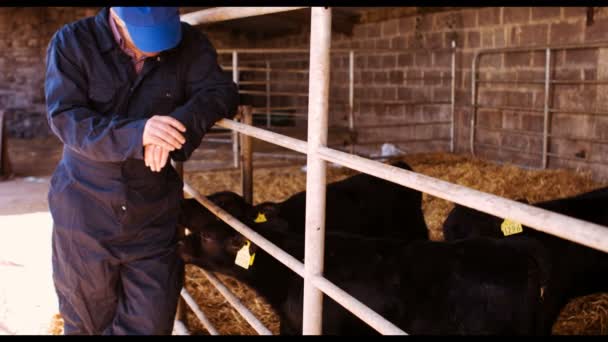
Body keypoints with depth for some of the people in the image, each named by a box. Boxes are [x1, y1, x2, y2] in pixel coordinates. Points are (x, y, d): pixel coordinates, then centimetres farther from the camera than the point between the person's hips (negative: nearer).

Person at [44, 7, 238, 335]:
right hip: (84, 212, -1)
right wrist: (137, 134, -34)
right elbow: (65, 119, -18)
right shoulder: (71, 42, -9)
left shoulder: (189, 44, -3)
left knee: (151, 325, 6)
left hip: (154, 213, 1)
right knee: (87, 323, 16)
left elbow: (221, 92, -9)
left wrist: (180, 123, -29)